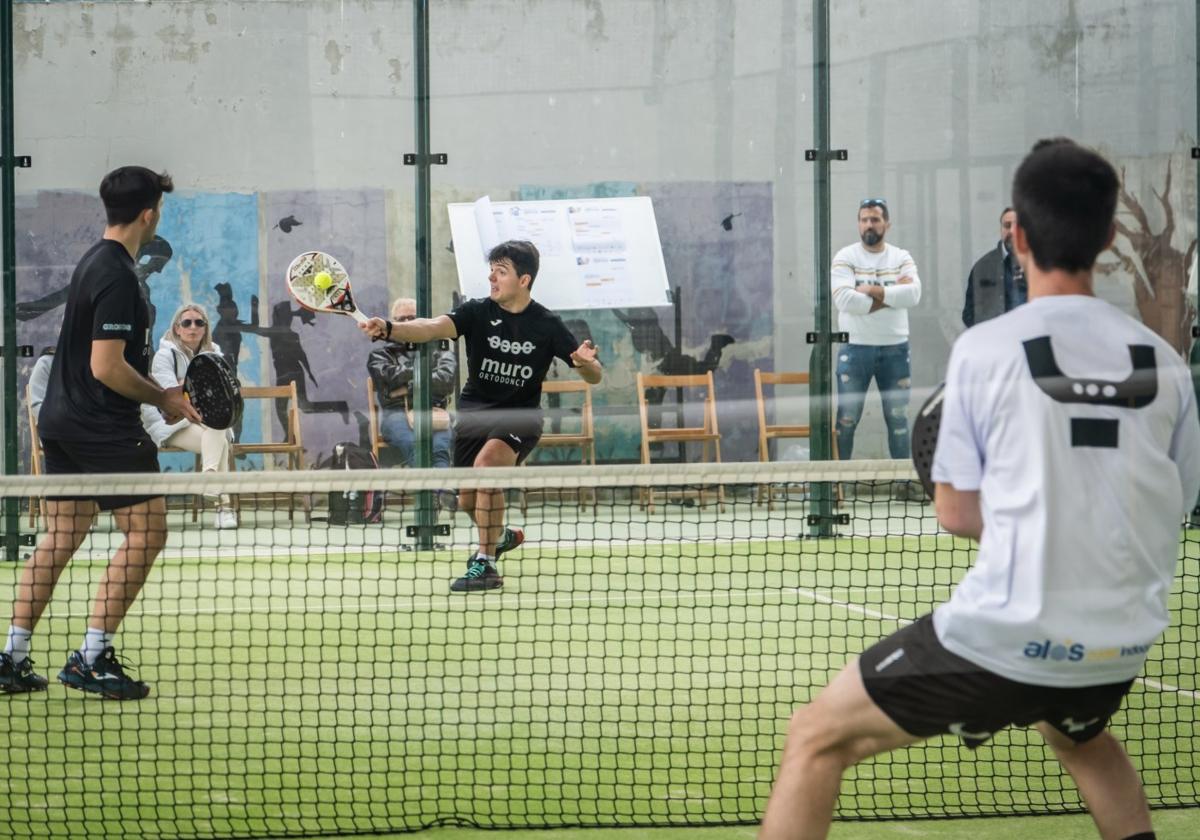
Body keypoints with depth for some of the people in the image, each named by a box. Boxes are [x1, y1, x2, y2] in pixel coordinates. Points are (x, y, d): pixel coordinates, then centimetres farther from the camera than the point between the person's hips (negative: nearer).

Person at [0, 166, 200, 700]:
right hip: (104, 427, -10)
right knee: (145, 533, -4)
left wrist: (156, 395, 16)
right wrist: (163, 399, -11)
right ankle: (92, 657, -6)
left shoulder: (93, 262, 12)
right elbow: (107, 367, -23)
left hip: (61, 418, 10)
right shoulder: (118, 276, -18)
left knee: (62, 535, 13)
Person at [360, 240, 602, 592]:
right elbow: (433, 327, -25)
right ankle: (501, 536, 46)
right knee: (468, 499, 9)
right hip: (474, 413, 3)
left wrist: (585, 363, -29)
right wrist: (389, 328, -44)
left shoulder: (546, 325, -8)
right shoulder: (478, 312, -7)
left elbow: (594, 376, -4)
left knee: (486, 461, -31)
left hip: (519, 416, -3)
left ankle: (486, 564, -23)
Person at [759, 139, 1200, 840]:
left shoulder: (986, 348, -8)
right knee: (1079, 734, 40)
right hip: (1121, 650, 5)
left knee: (816, 740, 10)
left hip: (1005, 640, -5)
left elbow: (957, 513, -2)